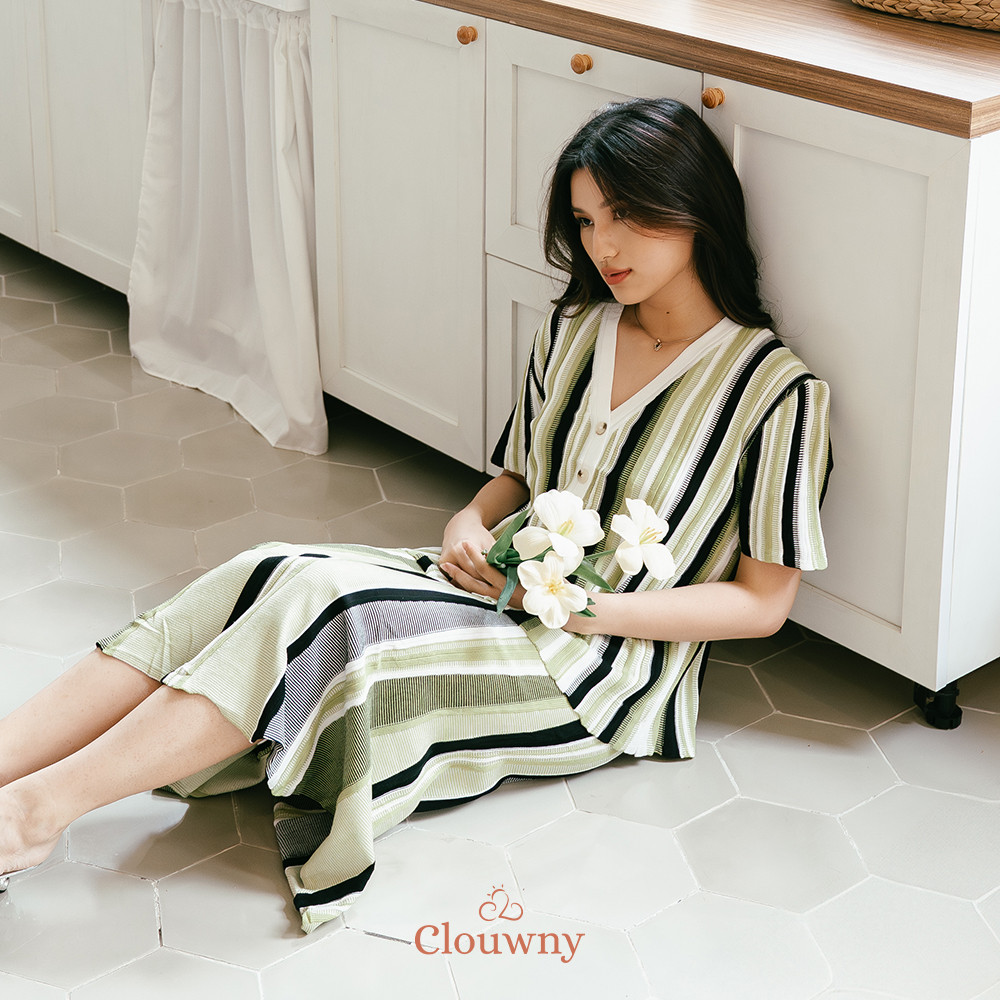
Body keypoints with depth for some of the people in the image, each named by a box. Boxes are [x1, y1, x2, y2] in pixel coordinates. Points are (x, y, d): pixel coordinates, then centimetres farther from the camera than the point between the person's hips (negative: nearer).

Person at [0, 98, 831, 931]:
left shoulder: (775, 394, -11)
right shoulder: (573, 332, 9)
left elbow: (763, 603, -8)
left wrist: (589, 604, -17)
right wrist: (471, 525, -3)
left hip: (601, 673, -6)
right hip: (502, 591, 6)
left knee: (316, 607, -29)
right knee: (266, 577, -21)